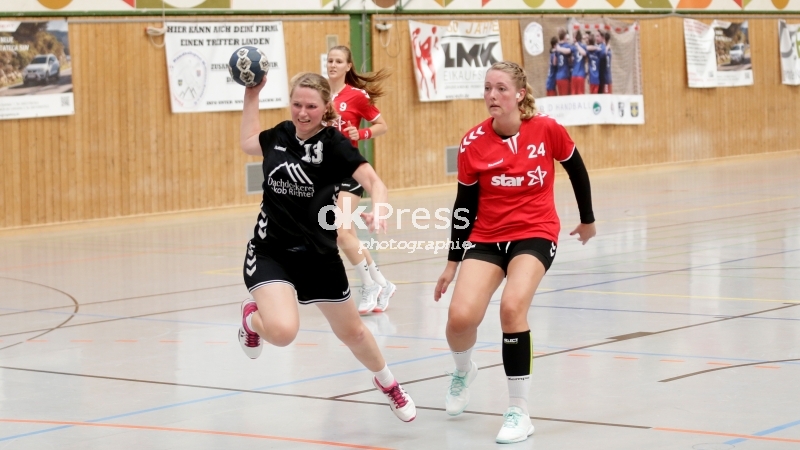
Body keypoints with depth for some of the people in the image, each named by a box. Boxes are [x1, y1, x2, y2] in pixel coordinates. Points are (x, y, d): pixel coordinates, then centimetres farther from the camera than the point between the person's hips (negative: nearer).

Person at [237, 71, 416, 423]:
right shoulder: (281, 134, -1)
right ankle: (252, 318, 10)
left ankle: (388, 384, 47)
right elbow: (247, 142, 22)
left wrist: (378, 209, -44)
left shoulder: (333, 144, -13)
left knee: (352, 332, 18)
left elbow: (373, 182, -24)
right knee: (282, 331, -27)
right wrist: (251, 95, 18)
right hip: (271, 251, 1)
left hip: (318, 255, 0)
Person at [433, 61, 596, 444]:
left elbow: (577, 171, 6)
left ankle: (519, 411, -9)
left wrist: (587, 220, 17)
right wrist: (453, 262, 5)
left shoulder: (547, 130, -12)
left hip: (536, 234, -2)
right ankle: (463, 371, 24)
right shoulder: (473, 144, -9)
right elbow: (464, 204, 1)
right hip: (486, 237, 2)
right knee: (460, 317, -15)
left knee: (512, 307, -26)